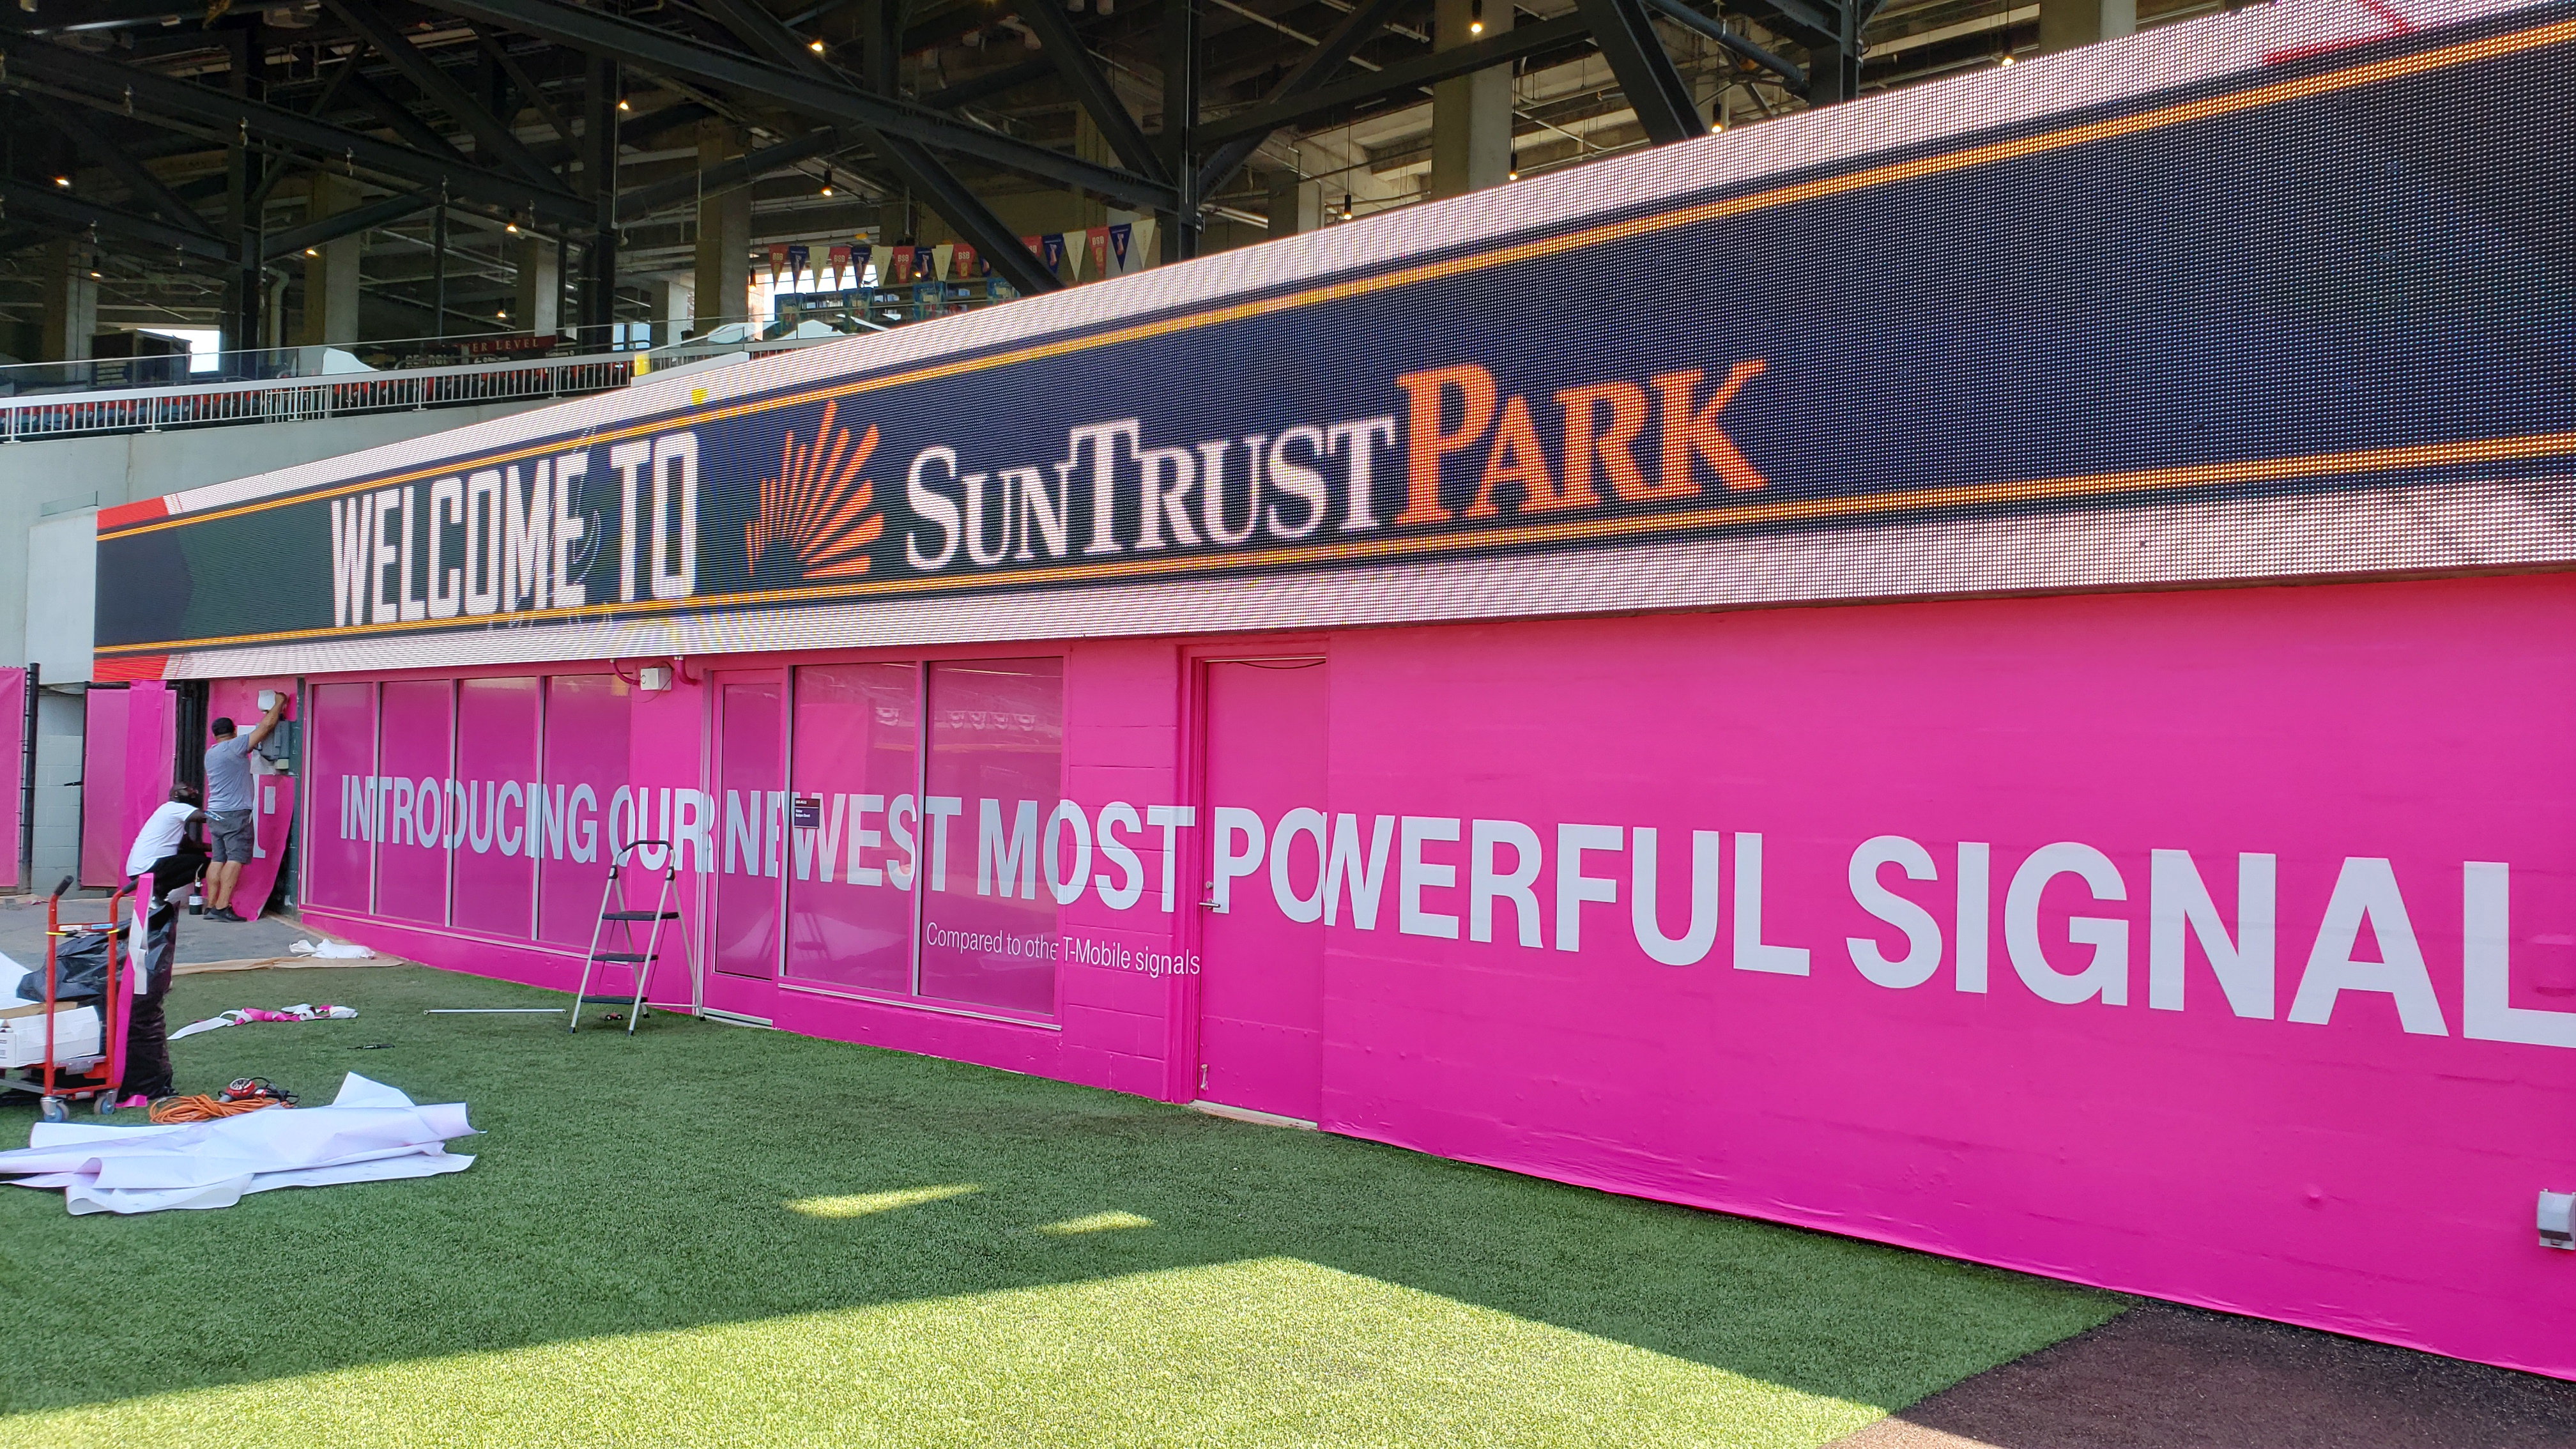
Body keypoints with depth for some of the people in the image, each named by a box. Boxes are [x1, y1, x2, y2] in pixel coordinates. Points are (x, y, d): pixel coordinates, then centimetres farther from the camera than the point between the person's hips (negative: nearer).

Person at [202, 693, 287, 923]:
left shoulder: (210, 753, 16)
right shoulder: (235, 746, -8)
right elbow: (266, 726, -8)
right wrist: (279, 703, 5)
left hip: (214, 814, 8)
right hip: (235, 814, -8)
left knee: (218, 860, 8)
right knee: (235, 860, -8)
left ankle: (211, 906, 6)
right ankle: (222, 907, -14)